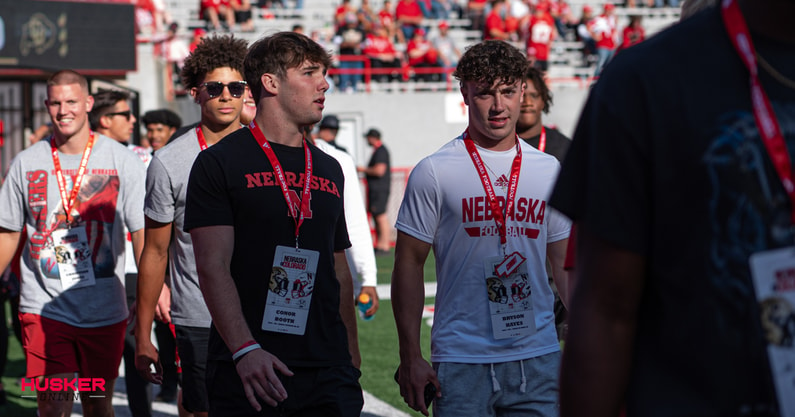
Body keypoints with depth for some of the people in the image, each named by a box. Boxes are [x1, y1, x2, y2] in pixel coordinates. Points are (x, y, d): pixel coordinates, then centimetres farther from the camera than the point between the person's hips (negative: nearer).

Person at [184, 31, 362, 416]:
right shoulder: (220, 163, -2)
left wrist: (351, 356, 16)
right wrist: (245, 350, -21)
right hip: (249, 371, -4)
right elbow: (213, 266, -10)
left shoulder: (329, 170, 16)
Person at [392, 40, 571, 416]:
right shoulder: (434, 172, -2)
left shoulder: (549, 171, 10)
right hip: (462, 362, -3)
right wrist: (410, 357, -4)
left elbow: (565, 262, 16)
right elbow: (409, 264, 0)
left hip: (539, 358, 3)